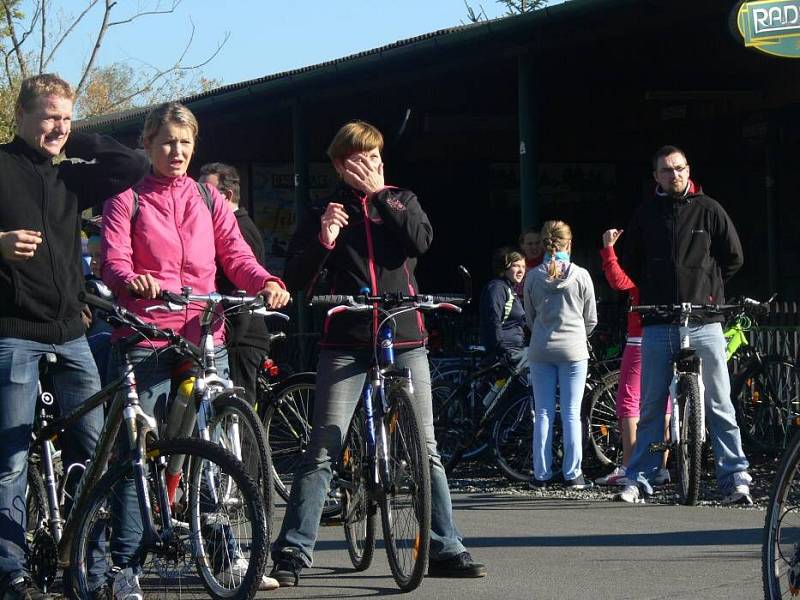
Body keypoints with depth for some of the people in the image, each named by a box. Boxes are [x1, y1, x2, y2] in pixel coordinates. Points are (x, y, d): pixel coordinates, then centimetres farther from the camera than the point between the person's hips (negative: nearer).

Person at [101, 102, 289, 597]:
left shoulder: (208, 199, 18)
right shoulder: (128, 202, 6)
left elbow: (235, 254, 8)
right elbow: (114, 260, -7)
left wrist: (266, 282, -14)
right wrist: (133, 281, -31)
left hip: (205, 335, 4)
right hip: (146, 338, -3)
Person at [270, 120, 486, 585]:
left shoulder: (400, 201, 13)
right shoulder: (326, 212, 9)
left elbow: (422, 240, -8)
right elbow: (296, 281, 2)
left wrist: (378, 194, -9)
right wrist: (323, 241, -15)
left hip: (404, 341, 1)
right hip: (346, 344, -1)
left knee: (427, 449, 2)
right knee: (323, 451, -8)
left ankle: (446, 549, 8)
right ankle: (293, 552, -6)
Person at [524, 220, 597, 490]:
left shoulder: (533, 277, -1)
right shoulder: (580, 276, -4)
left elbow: (530, 318, 9)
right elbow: (591, 319, 4)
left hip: (541, 350, 1)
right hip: (573, 350, -1)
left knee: (543, 414, 6)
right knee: (571, 415, 2)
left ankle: (541, 474, 6)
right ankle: (573, 475, 2)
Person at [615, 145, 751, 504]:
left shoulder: (708, 210, 4)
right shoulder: (645, 215, 9)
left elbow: (733, 257, 9)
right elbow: (631, 265, 19)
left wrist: (705, 285, 6)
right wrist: (653, 292, 10)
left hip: (704, 322, -2)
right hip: (658, 325, 2)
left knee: (719, 405, -2)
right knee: (651, 407, 5)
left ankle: (735, 479, 0)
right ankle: (639, 479, 10)